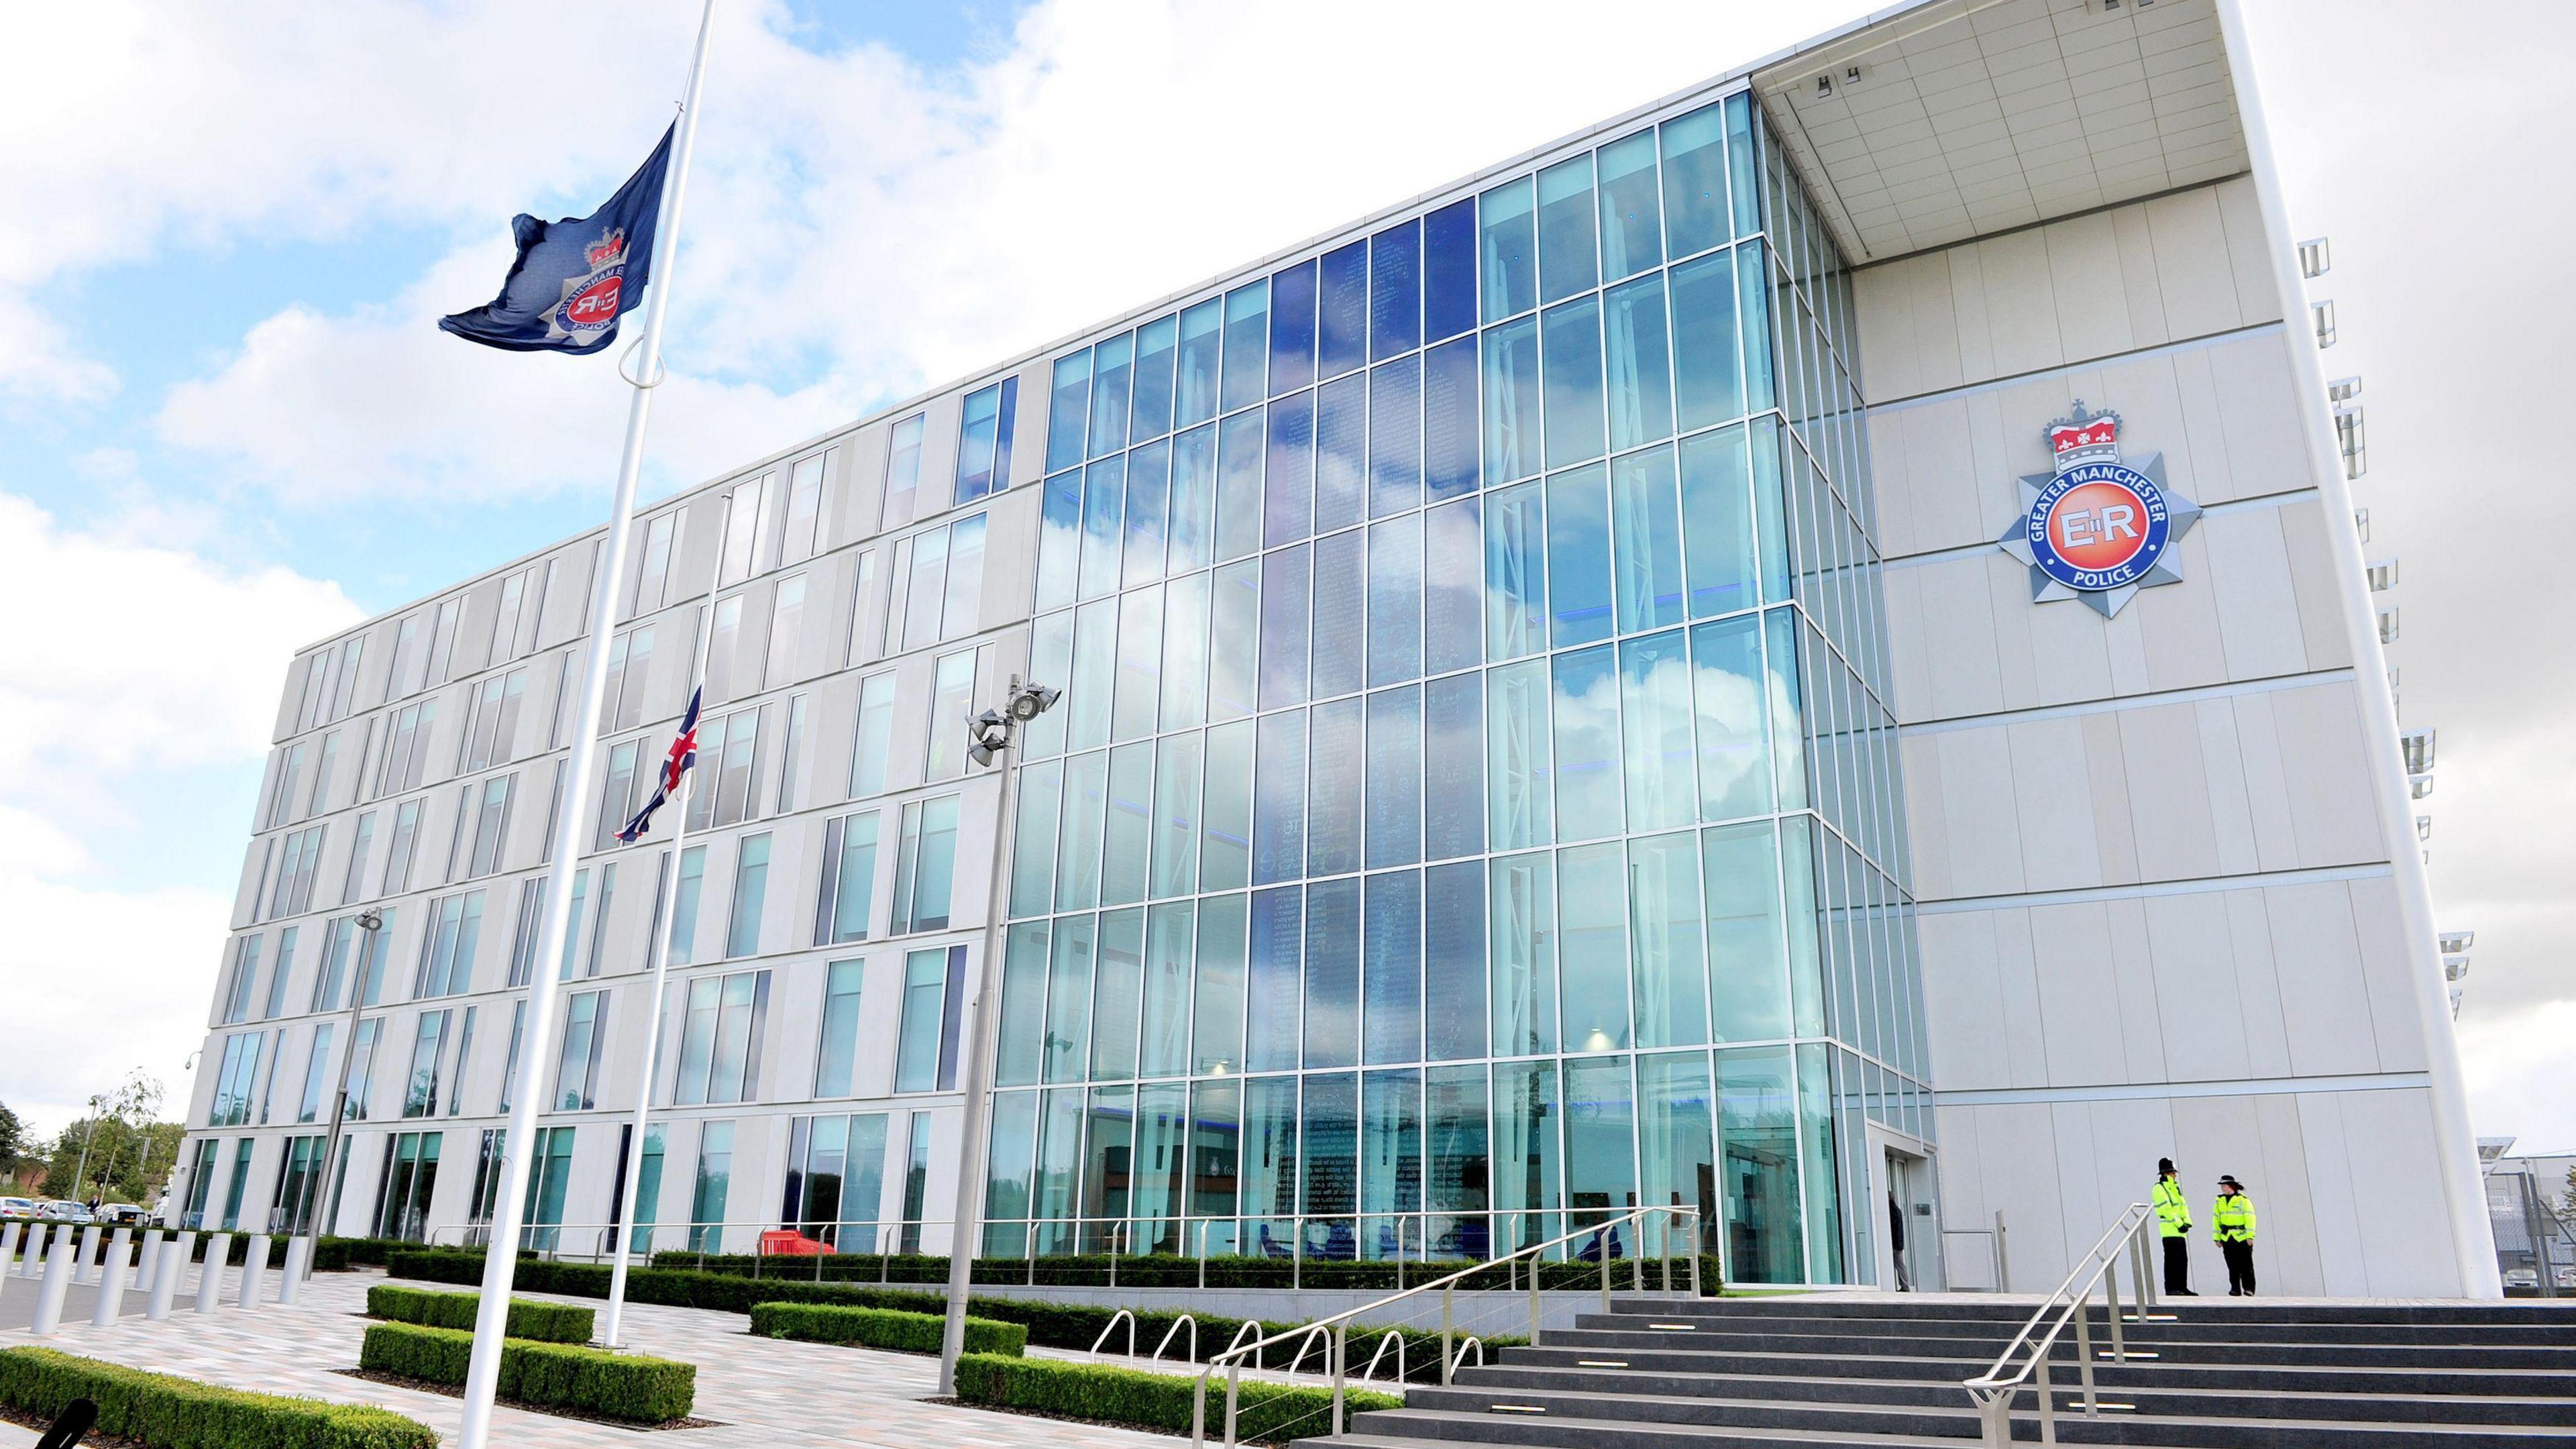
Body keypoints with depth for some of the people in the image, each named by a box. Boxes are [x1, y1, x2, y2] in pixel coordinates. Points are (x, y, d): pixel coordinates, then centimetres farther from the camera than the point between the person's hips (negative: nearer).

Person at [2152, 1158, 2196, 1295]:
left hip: (2179, 1231, 9)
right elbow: (2166, 1209, -16)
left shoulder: (2175, 1188, 20)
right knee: (2172, 1260, -8)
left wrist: (2187, 1222, 0)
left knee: (2183, 1260, 12)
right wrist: (2179, 1223, -17)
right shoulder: (2159, 1188, -8)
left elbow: (2183, 1205, 15)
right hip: (2169, 1230, -9)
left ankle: (2182, 1287, 18)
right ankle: (2171, 1288, -6)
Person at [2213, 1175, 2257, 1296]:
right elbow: (2216, 1219, 14)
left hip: (2242, 1238, -5)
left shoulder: (2243, 1200, -4)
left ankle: (2249, 1289, 4)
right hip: (2227, 1238, 5)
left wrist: (2250, 1236, -16)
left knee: (2246, 1266, -1)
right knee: (2232, 1267, 5)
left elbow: (2250, 1218, -9)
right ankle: (2235, 1289, 9)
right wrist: (2217, 1238, 11)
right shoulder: (2219, 1201, 12)